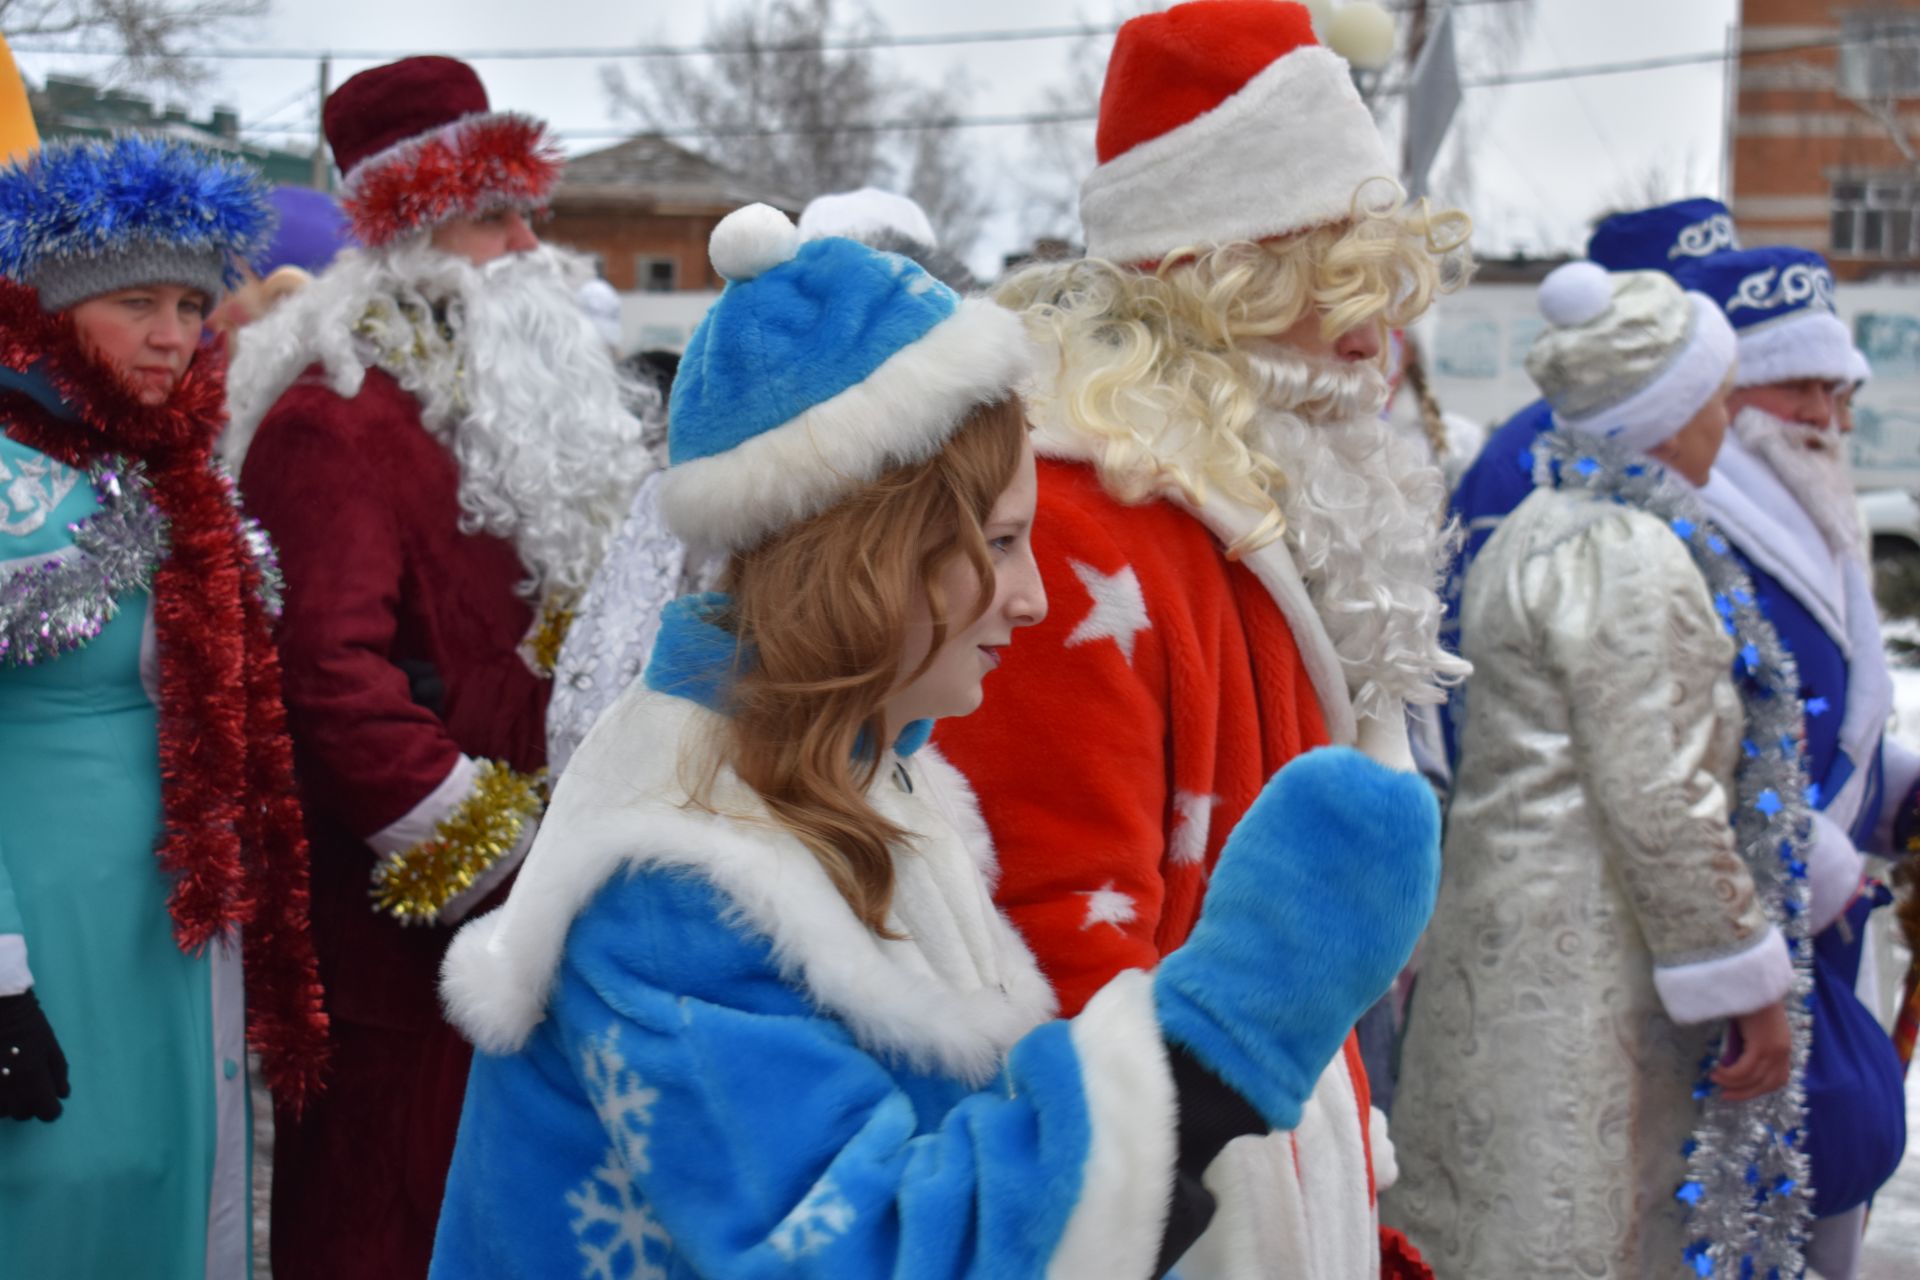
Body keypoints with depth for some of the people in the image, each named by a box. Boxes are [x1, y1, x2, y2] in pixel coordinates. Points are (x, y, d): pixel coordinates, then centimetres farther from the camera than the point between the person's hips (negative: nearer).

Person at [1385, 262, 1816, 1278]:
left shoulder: (1533, 530, 15)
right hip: (1592, 967, -10)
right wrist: (1751, 985, -14)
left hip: (1508, 922, 10)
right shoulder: (1634, 557, -16)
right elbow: (1662, 807, -21)